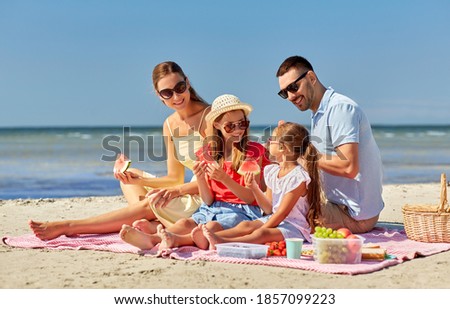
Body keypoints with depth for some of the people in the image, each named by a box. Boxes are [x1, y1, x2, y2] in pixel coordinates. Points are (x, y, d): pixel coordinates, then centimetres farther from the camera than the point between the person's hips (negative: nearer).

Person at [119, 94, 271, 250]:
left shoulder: (253, 151, 3)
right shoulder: (208, 153, 11)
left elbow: (250, 198, -5)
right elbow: (208, 200, 7)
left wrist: (224, 178, -21)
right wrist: (200, 178, -14)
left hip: (241, 210, -3)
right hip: (211, 208, 3)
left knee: (212, 226, -35)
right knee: (185, 222, -28)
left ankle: (177, 240, -61)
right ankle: (150, 238, -55)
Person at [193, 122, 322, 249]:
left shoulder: (298, 177, -16)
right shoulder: (272, 172, 10)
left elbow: (282, 212, -17)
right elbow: (269, 209, 11)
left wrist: (260, 230, -18)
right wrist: (254, 188, -2)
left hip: (295, 226, -7)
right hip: (275, 220, 7)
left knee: (262, 233, -32)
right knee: (245, 225, -17)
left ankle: (224, 242, -55)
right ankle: (207, 239, -37)